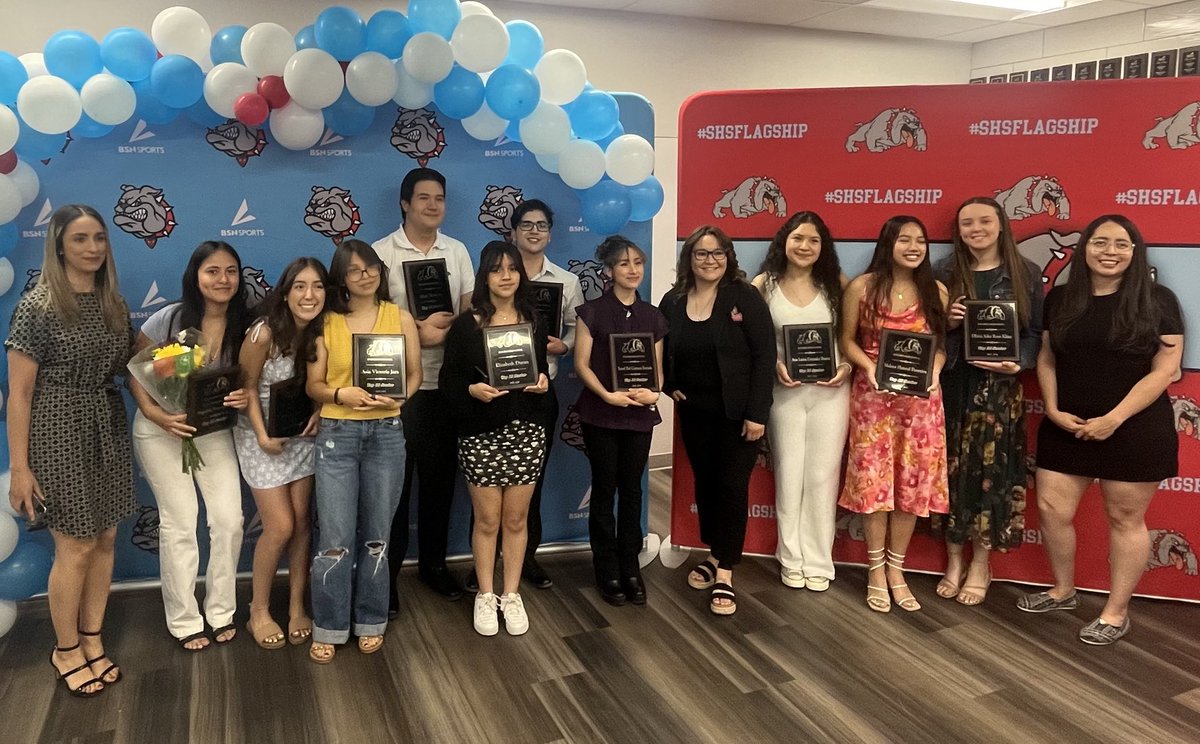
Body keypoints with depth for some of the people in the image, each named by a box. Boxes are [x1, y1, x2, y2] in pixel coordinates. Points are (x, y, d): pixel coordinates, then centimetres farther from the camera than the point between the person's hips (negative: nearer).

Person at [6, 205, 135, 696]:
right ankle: (66, 650, 22)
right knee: (75, 547, 2)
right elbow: (19, 392, -12)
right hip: (59, 434, -6)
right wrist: (19, 467, -14)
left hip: (109, 430, 6)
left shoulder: (114, 305, 6)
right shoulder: (37, 306, -12)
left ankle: (92, 641, 27)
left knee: (105, 539, 10)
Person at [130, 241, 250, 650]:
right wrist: (157, 415, -24)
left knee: (229, 519, -2)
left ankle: (222, 611, 19)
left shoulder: (243, 326, -8)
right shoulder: (168, 319, -17)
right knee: (180, 522, 0)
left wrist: (245, 396, -19)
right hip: (161, 430, -3)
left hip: (215, 431, 3)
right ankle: (184, 620, 17)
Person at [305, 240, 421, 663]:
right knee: (336, 537, -2)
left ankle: (370, 622, 24)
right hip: (337, 434, -1)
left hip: (387, 434, 1)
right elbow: (313, 385, 2)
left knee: (377, 535, 10)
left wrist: (397, 397, -14)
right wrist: (341, 394, -18)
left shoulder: (401, 318, 4)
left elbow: (414, 374, 6)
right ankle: (328, 628, 14)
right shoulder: (326, 323, 2)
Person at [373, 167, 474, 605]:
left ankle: (433, 563, 27)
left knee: (439, 478, 12)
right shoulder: (382, 252, -3)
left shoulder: (457, 251, 9)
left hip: (445, 383, 4)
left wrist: (445, 330, -11)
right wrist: (417, 330, -17)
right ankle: (386, 574, 13)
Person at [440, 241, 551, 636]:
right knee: (487, 520, 6)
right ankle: (486, 596, 22)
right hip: (480, 434, -2)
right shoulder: (465, 325, -3)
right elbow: (449, 380, -4)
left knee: (516, 519, 9)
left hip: (526, 432, 3)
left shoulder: (533, 323, 9)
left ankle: (511, 595, 23)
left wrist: (543, 383, -7)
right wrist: (472, 390, -23)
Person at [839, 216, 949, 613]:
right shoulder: (862, 287, -3)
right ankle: (876, 569, 17)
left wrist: (934, 371, -11)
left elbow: (942, 343, 9)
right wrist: (870, 368, -16)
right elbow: (847, 340, 1)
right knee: (873, 480, 1)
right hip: (873, 395, -2)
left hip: (921, 398, 3)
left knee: (913, 482, 6)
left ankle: (896, 569, 21)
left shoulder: (936, 291, 4)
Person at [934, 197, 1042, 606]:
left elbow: (1036, 333, 3)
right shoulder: (943, 272, 6)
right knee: (952, 469, 4)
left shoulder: (1025, 273, 3)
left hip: (999, 387, -1)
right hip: (951, 384, 1)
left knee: (991, 470, 2)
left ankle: (980, 565, 18)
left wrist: (1017, 363, -14)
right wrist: (945, 322, -12)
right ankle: (954, 561, 19)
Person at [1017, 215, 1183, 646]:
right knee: (1051, 510, 5)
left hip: (1135, 431, -3)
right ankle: (1062, 591, 29)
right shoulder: (1061, 299, 4)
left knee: (1124, 519, 7)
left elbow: (1165, 370, -9)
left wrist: (1114, 419, -16)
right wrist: (1053, 409, -6)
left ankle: (1116, 612, 22)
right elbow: (1046, 359, 8)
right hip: (1066, 427, 4)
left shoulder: (1157, 300, -6)